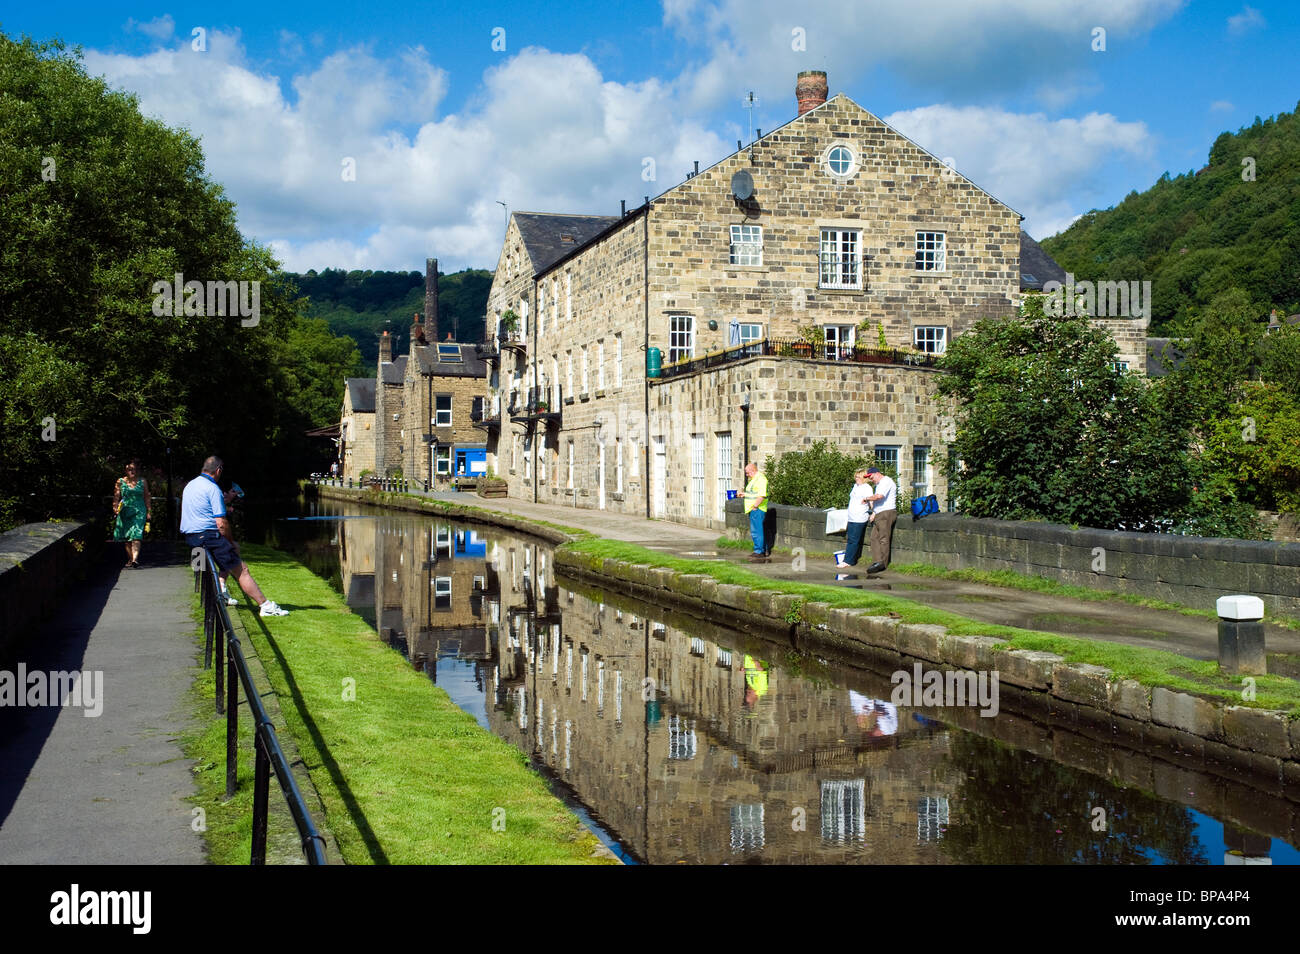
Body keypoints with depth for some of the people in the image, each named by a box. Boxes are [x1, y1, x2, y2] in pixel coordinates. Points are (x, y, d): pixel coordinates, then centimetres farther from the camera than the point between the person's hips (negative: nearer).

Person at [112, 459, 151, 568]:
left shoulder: (143, 481, 8)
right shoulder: (120, 481, 7)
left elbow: (147, 498, 12)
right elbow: (116, 497, 5)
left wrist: (148, 512, 8)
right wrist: (115, 507, -12)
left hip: (139, 511, -2)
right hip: (125, 512, 2)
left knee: (136, 535, -16)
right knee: (126, 538, 4)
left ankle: (135, 560, -26)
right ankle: (130, 559, 15)